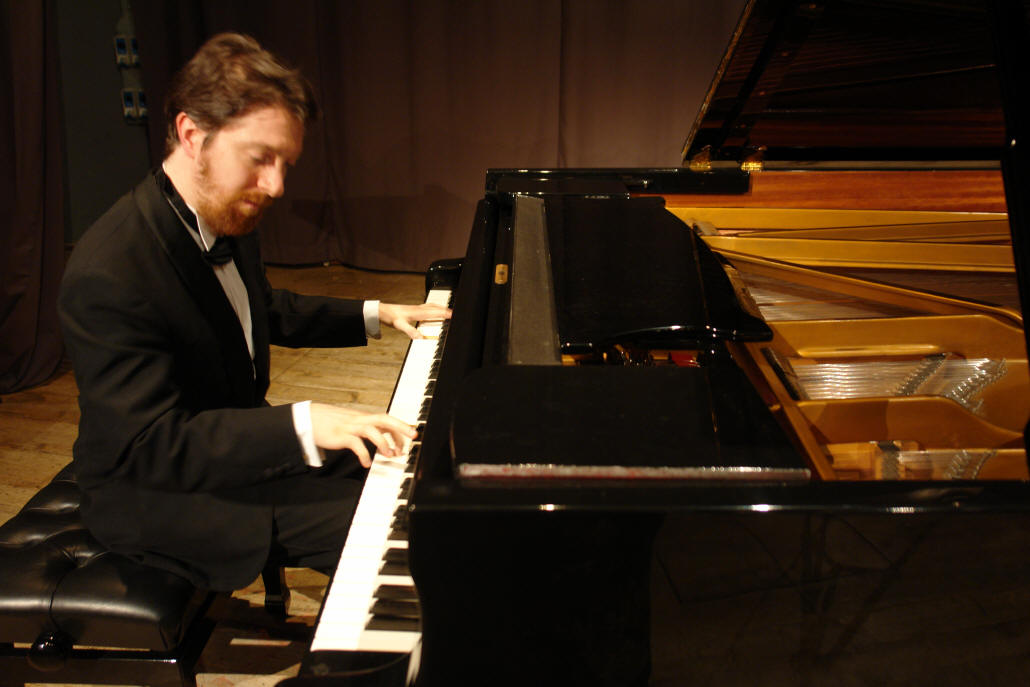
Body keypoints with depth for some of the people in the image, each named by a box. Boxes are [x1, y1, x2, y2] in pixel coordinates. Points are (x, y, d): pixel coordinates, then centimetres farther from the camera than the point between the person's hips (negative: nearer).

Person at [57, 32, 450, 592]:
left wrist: (376, 315, 13)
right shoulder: (108, 274, -31)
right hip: (161, 499, -9)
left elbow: (270, 313, 19)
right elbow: (153, 447, -34)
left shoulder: (227, 219, -1)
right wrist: (303, 424, -43)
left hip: (237, 439, 9)